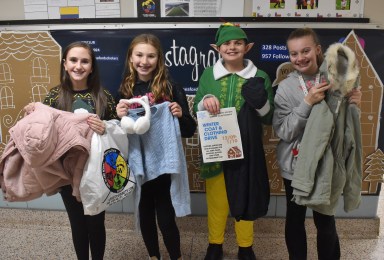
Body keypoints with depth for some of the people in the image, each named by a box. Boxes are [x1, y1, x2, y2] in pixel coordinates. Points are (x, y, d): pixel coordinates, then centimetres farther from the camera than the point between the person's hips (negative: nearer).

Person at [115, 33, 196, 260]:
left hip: (165, 163, -3)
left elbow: (189, 131, -4)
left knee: (166, 219, 2)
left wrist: (180, 116, -24)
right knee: (145, 214, 18)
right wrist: (120, 117, -15)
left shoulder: (171, 88, -8)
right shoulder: (125, 90, 0)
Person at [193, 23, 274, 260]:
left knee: (244, 198, 13)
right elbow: (196, 113, 5)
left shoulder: (260, 77, -2)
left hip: (247, 150, 0)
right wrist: (205, 101, -16)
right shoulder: (208, 75, 1)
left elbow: (269, 119, 1)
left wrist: (261, 102, -20)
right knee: (216, 199, 12)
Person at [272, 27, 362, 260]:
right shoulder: (286, 87, -8)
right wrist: (307, 103, -25)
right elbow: (284, 131, -15)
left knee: (325, 220, 9)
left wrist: (352, 105, -16)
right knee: (295, 219, 15)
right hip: (295, 166, 0)